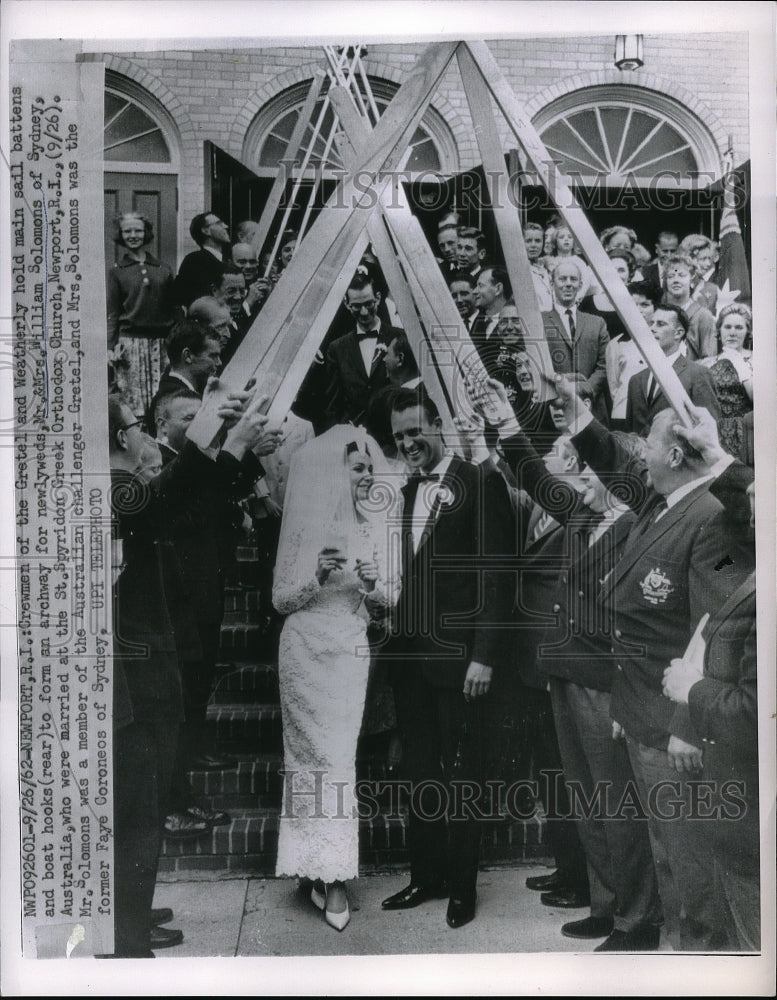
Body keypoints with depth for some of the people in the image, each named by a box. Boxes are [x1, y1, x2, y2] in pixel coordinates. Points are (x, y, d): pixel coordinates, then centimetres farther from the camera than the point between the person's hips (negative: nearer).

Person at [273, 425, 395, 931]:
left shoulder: (374, 523, 3)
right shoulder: (304, 523, -3)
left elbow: (387, 598, 7)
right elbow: (280, 600, -1)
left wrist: (371, 585, -15)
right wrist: (318, 578, -18)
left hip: (350, 650, 2)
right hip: (306, 649, -2)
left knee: (338, 753, 2)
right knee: (324, 755, -1)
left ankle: (332, 873, 13)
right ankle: (330, 874, 8)